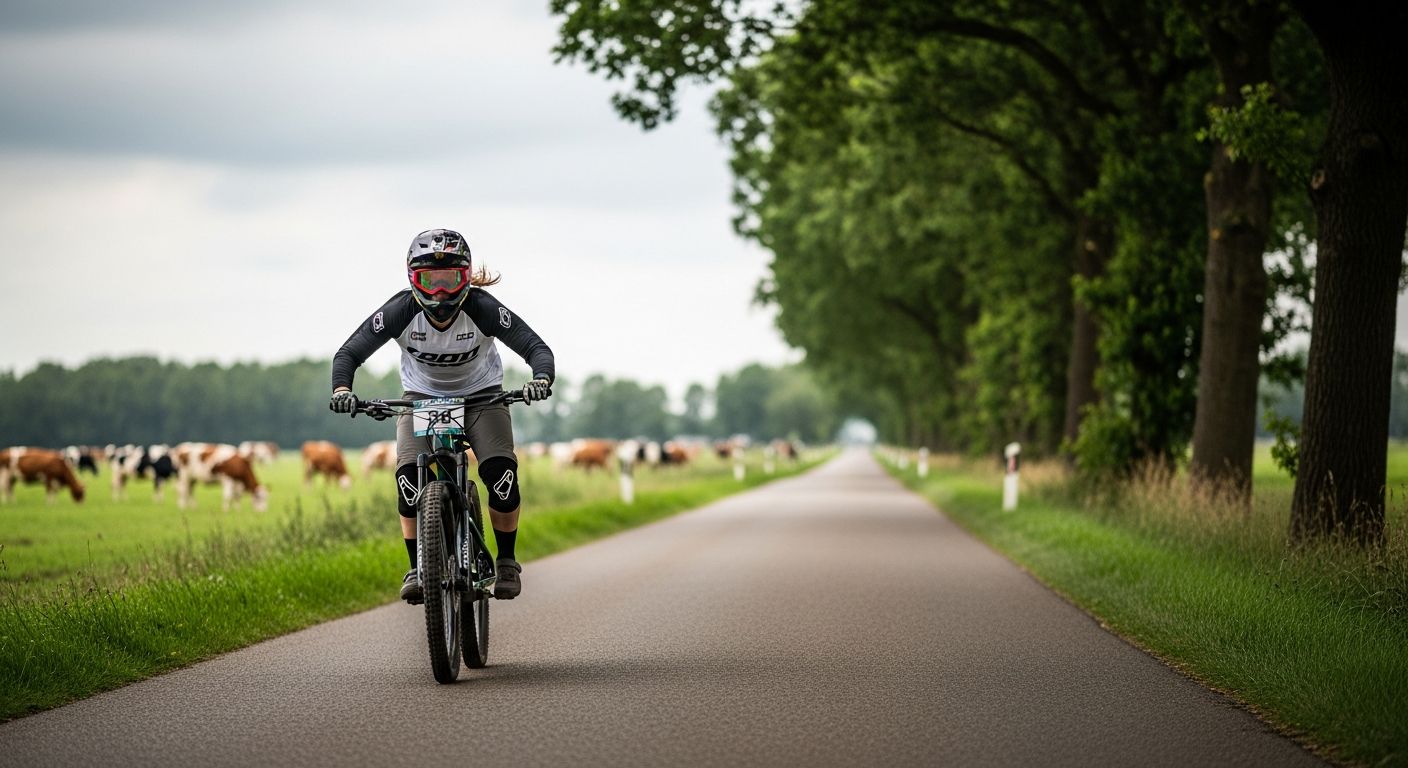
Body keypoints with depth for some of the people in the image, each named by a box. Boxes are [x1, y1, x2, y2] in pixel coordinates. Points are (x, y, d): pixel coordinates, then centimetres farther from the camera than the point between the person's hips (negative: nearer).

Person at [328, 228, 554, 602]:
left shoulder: (483, 309, -30)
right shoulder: (401, 311, -27)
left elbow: (537, 349, -30)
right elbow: (349, 353, -23)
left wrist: (541, 379, -52)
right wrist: (341, 389, -42)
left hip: (480, 393, -1)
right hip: (422, 396, 1)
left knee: (501, 473, -21)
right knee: (408, 474, -21)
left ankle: (506, 562, 0)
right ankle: (417, 568, -7)